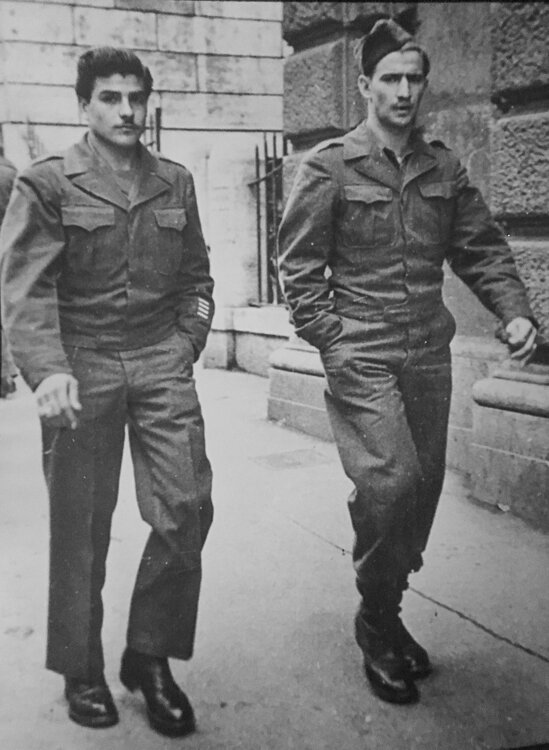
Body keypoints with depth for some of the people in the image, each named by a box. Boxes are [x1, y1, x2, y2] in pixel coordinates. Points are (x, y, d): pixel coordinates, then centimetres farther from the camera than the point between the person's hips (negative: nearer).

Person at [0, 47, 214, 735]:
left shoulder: (175, 183, 14)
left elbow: (196, 278, 20)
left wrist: (186, 346, 7)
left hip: (162, 362, 3)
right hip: (80, 367, -3)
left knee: (187, 508, -4)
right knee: (80, 526, 4)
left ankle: (150, 656, 16)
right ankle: (80, 672, 23)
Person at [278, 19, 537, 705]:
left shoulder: (442, 166, 12)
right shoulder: (329, 166, -1)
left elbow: (481, 248, 12)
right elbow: (299, 264, -3)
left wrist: (514, 311, -3)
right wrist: (333, 343, -10)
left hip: (429, 356, 5)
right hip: (362, 358, -5)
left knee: (423, 489, 8)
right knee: (391, 482, -15)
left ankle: (387, 613, 28)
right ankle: (376, 621, 8)